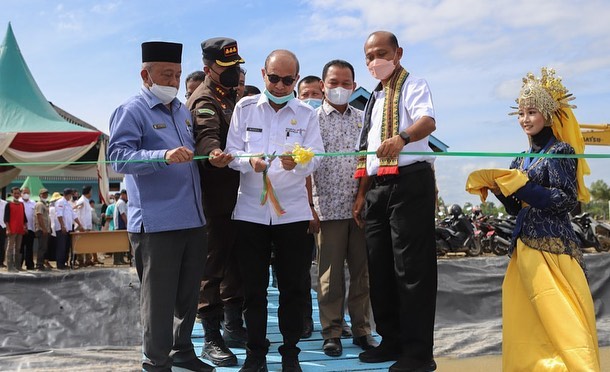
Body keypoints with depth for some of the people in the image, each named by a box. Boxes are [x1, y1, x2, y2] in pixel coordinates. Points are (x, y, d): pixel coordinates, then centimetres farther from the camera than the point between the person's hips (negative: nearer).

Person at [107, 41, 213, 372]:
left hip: (192, 219, 8)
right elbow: (119, 157, -18)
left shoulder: (183, 111, 19)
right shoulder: (131, 111, -4)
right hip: (155, 222, -7)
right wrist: (164, 156, -31)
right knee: (159, 297, -1)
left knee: (188, 292, 16)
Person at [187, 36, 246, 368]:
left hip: (238, 195, 9)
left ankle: (233, 327, 29)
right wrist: (213, 153, -51)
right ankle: (212, 338, 5)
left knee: (236, 263, 16)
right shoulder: (204, 101, -10)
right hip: (216, 199, -9)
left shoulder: (232, 96, 18)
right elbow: (206, 135, -31)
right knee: (214, 265, -4)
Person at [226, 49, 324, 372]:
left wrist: (298, 163, -26)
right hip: (250, 210, 0)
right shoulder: (244, 108, 5)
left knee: (293, 286, 4)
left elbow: (315, 157, -3)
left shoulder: (306, 114, 7)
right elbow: (232, 153, 1)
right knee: (253, 287, 6)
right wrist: (249, 162, -21)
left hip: (292, 211, 0)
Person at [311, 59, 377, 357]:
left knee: (362, 271, 7)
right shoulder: (313, 119, 1)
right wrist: (309, 207, -7)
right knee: (330, 274, 3)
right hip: (329, 207, -3)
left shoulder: (362, 119, 11)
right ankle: (332, 332, 14)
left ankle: (361, 329, 19)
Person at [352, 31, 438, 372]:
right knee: (380, 267, 10)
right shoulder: (374, 98, 22)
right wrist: (362, 193, 19)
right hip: (379, 187, 8)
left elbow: (428, 121, -23)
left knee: (411, 267, -7)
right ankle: (392, 341, 24)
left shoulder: (413, 85, -1)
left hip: (410, 182, -8)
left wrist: (402, 137, -43)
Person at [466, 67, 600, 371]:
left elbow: (566, 201, -15)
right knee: (524, 320, 9)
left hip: (553, 247, -8)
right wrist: (500, 190, -2)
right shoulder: (522, 160, 15)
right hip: (525, 246, 8)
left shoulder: (560, 152, -6)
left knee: (560, 318, -8)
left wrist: (520, 185, -19)